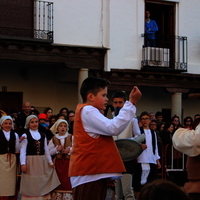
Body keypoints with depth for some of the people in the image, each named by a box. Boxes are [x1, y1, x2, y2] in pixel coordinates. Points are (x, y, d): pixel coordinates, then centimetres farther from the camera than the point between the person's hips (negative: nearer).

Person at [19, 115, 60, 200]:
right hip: (30, 162, -4)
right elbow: (23, 150, -7)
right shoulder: (25, 136, -2)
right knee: (30, 185, -2)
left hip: (42, 162, 4)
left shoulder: (42, 135, 12)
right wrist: (23, 163, -16)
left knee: (42, 184, 6)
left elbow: (46, 150, 14)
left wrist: (50, 162, 10)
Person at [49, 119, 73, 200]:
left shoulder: (71, 137, 7)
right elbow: (49, 152, 7)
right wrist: (57, 149, -9)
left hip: (69, 162, -1)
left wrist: (70, 149, -13)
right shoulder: (53, 139, 9)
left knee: (68, 181, -8)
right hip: (58, 162, 1)